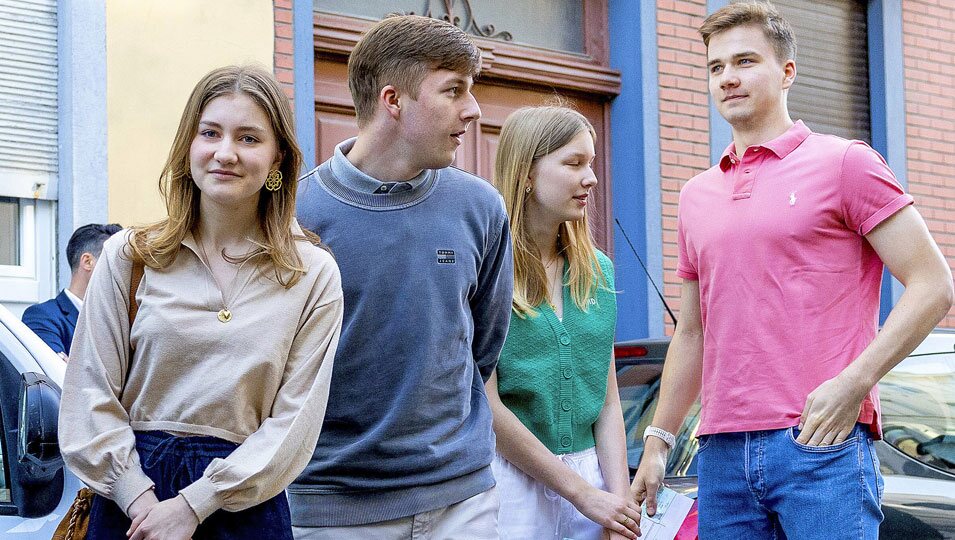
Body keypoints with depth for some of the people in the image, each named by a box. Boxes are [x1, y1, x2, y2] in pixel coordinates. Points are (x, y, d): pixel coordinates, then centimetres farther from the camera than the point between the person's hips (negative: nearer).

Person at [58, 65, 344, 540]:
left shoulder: (314, 275, -1)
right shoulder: (128, 257, 2)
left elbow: (295, 421, -5)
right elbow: (90, 398, -1)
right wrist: (141, 500, -13)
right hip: (129, 501, 1)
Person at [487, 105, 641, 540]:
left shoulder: (597, 271, 9)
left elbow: (608, 403, 8)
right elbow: (488, 408, -14)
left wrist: (619, 497, -5)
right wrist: (582, 493, -11)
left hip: (590, 474, 5)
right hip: (511, 481, -5)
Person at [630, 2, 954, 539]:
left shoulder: (844, 162, 2)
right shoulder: (698, 195, 19)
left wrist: (854, 383, -15)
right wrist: (657, 441, 19)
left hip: (823, 441, -5)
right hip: (722, 452, 5)